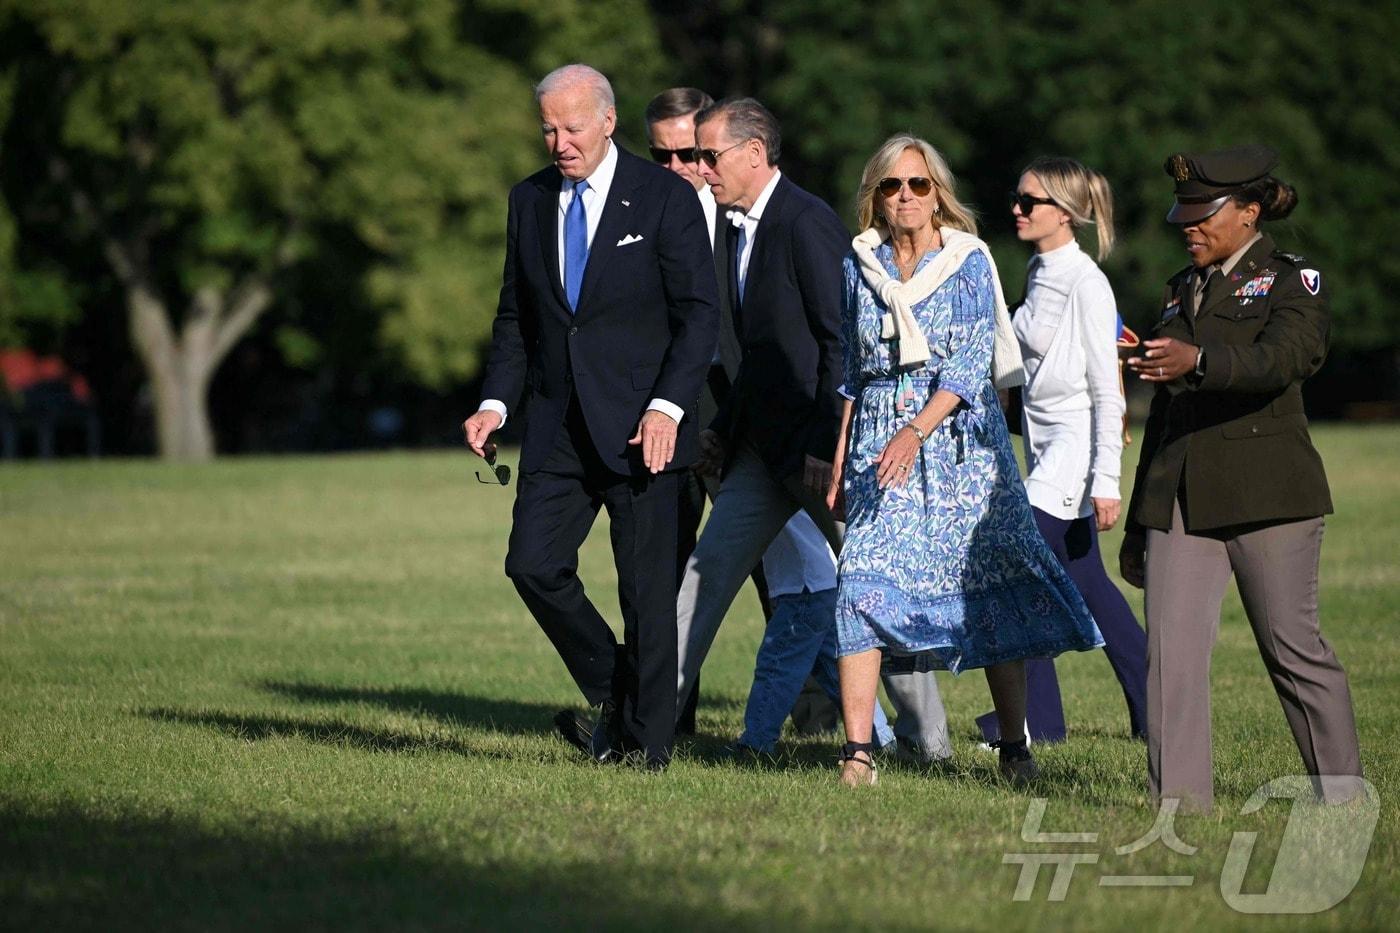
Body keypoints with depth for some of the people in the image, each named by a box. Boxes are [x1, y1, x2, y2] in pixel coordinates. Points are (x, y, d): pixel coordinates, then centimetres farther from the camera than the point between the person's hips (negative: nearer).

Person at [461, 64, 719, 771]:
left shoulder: (665, 197, -4)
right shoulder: (529, 201, 11)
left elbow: (700, 313, -6)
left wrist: (667, 406, -17)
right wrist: (495, 402, 3)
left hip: (640, 424, -5)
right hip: (559, 424, 5)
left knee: (647, 587, -2)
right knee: (532, 564, -5)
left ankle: (648, 742, 8)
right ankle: (611, 692, 17)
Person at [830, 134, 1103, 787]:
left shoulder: (969, 261, -2)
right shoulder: (860, 264, 10)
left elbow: (972, 360, -11)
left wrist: (916, 432, -23)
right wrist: (840, 458, 9)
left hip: (959, 436, -2)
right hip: (878, 444, 2)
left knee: (990, 586, -1)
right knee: (864, 581, -12)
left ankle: (1014, 748, 10)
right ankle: (857, 751, -14)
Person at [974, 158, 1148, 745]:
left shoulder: (1086, 285, -15)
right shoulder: (1038, 275, 10)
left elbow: (1106, 389, -17)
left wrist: (1106, 482, -20)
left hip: (1075, 447, -9)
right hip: (1045, 450, 9)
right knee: (1086, 587, 12)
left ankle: (1035, 715, -3)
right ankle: (1157, 707, 21)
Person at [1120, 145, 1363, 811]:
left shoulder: (1293, 281, 0)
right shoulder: (1182, 290, 19)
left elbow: (1289, 356, -23)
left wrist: (1197, 361, -40)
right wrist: (1138, 520, 21)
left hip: (1265, 492, -5)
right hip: (1181, 498, 5)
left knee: (1292, 644, -1)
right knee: (1171, 644, -8)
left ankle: (1340, 792, 14)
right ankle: (1178, 800, -9)